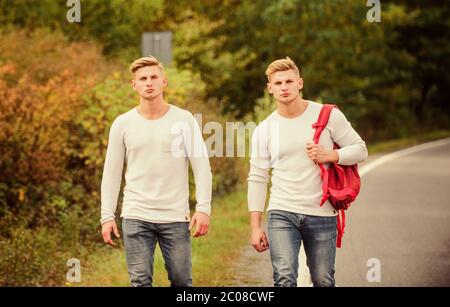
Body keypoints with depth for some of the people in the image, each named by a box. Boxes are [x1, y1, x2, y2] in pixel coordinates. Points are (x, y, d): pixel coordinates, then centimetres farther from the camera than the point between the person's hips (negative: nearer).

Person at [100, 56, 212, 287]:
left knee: (181, 281, 4)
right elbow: (111, 173, 8)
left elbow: (201, 167, 0)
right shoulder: (123, 124, 5)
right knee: (140, 282, -1)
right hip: (136, 216, 1)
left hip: (176, 216, 0)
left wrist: (203, 208, -9)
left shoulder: (184, 120, 2)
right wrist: (107, 216, 1)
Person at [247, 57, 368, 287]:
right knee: (284, 280, -15)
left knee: (323, 282, 7)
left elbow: (360, 149, 5)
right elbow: (257, 178, 7)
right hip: (281, 214, 0)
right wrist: (255, 227, 2)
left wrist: (330, 155, -15)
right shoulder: (264, 129, 4)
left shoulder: (328, 115, 0)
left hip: (322, 215, 0)